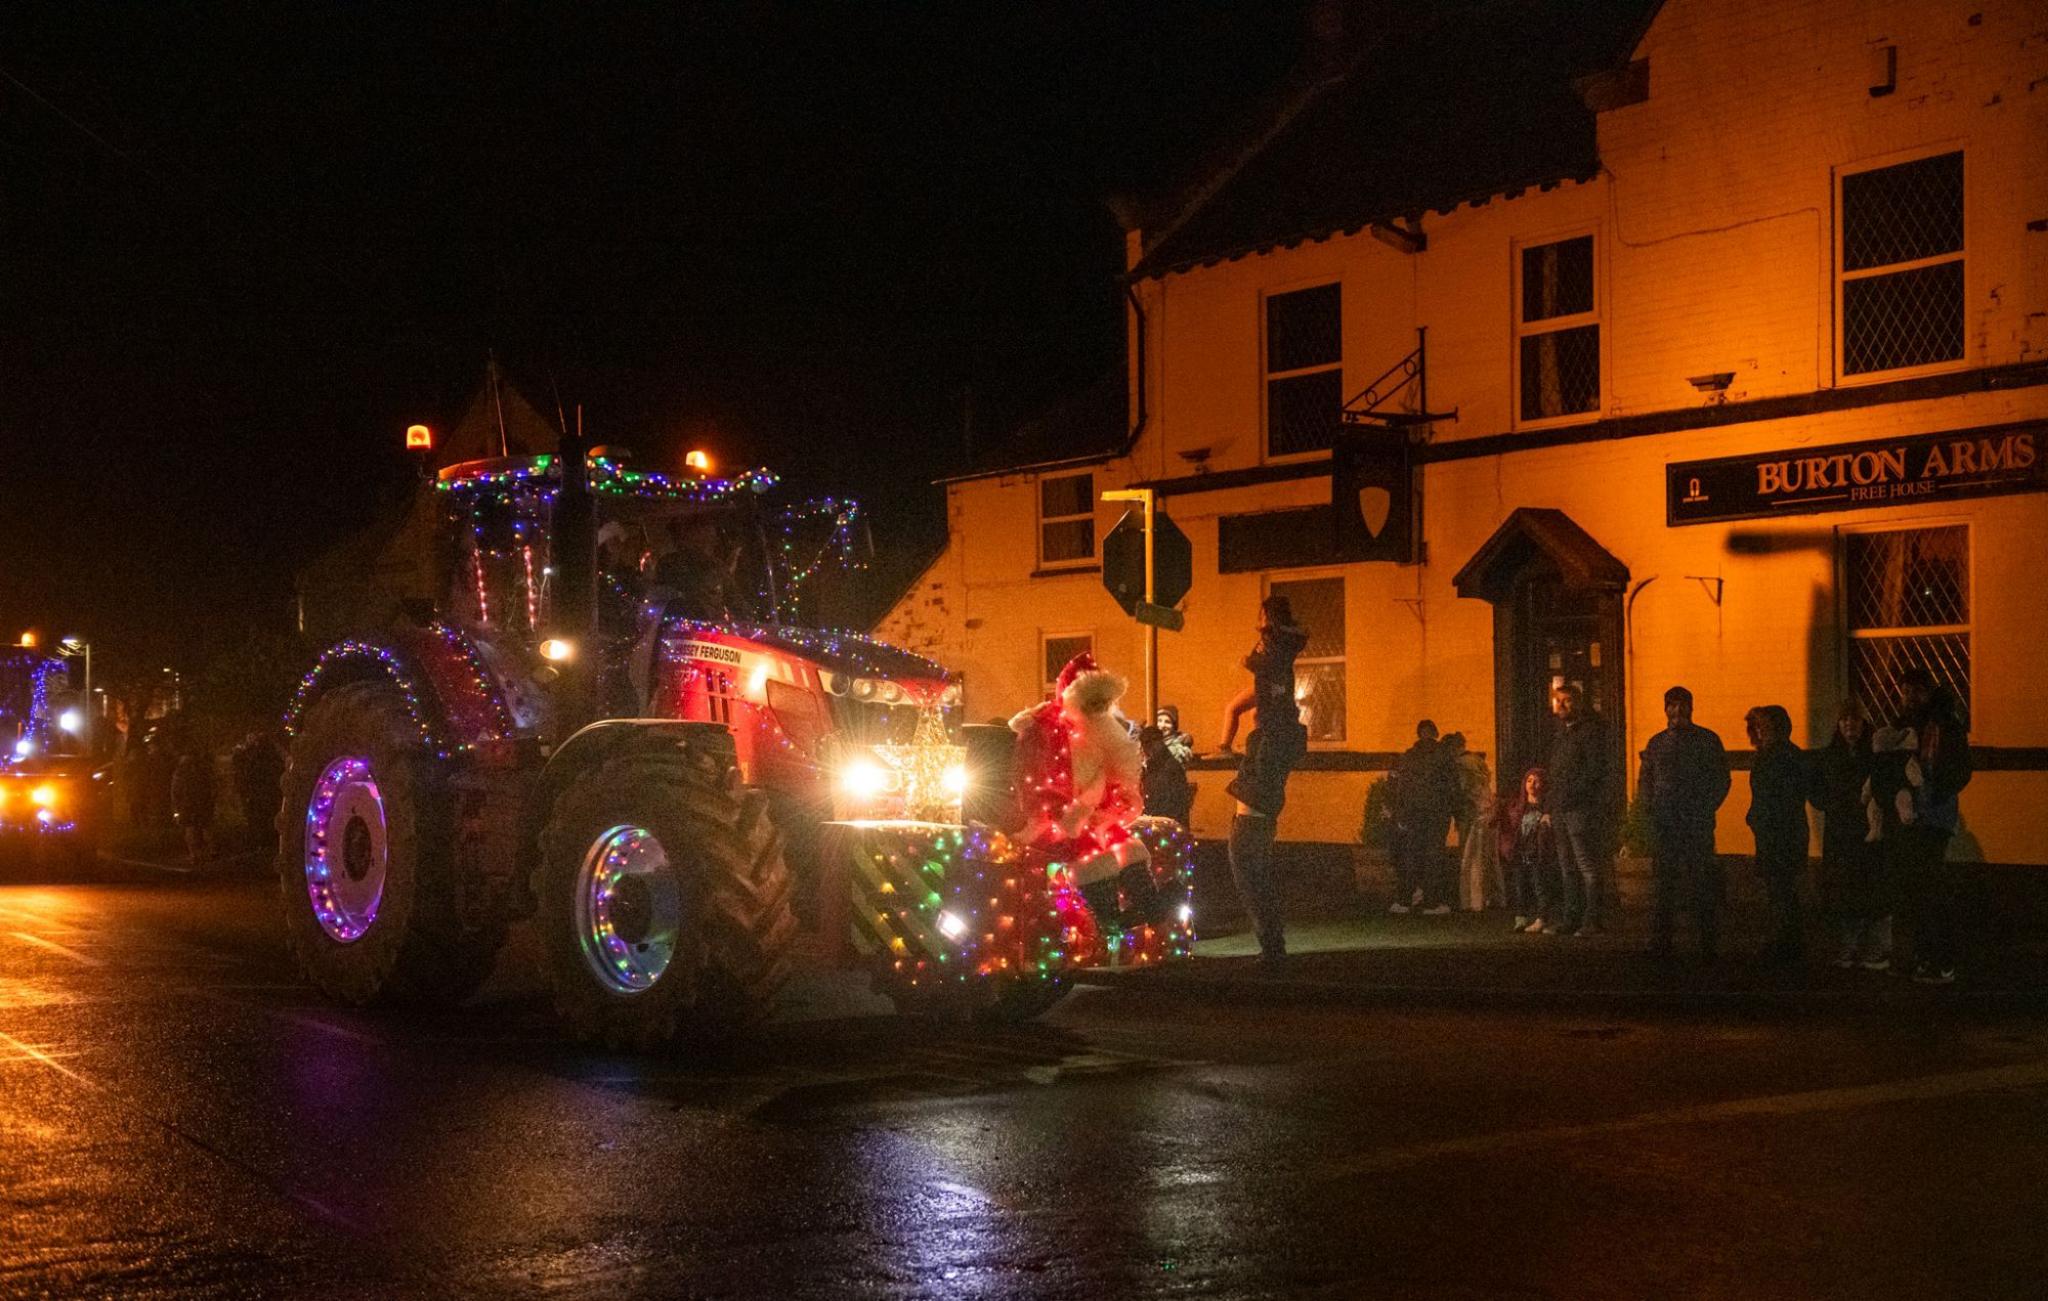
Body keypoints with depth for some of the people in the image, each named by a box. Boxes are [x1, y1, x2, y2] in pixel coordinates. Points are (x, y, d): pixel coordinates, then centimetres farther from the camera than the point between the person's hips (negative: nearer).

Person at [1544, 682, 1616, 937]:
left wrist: (1572, 793, -16)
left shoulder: (1591, 729, -7)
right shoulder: (1562, 731, 20)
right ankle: (1572, 919, 13)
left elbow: (1596, 768, -15)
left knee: (1588, 865, -8)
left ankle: (1592, 920, -8)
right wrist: (1553, 805, 13)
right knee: (1567, 867, 9)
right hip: (1562, 810, 9)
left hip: (1582, 808, -9)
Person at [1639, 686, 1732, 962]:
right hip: (1663, 823, 3)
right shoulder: (1656, 743, 13)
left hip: (1697, 824, -3)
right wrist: (1650, 805, 4)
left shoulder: (1707, 740, 3)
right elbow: (1645, 780, 19)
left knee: (1702, 885, -4)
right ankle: (1660, 944, 10)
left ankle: (1708, 946, 0)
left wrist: (1706, 810, -7)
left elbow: (1721, 780, 2)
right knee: (1662, 883, 5)